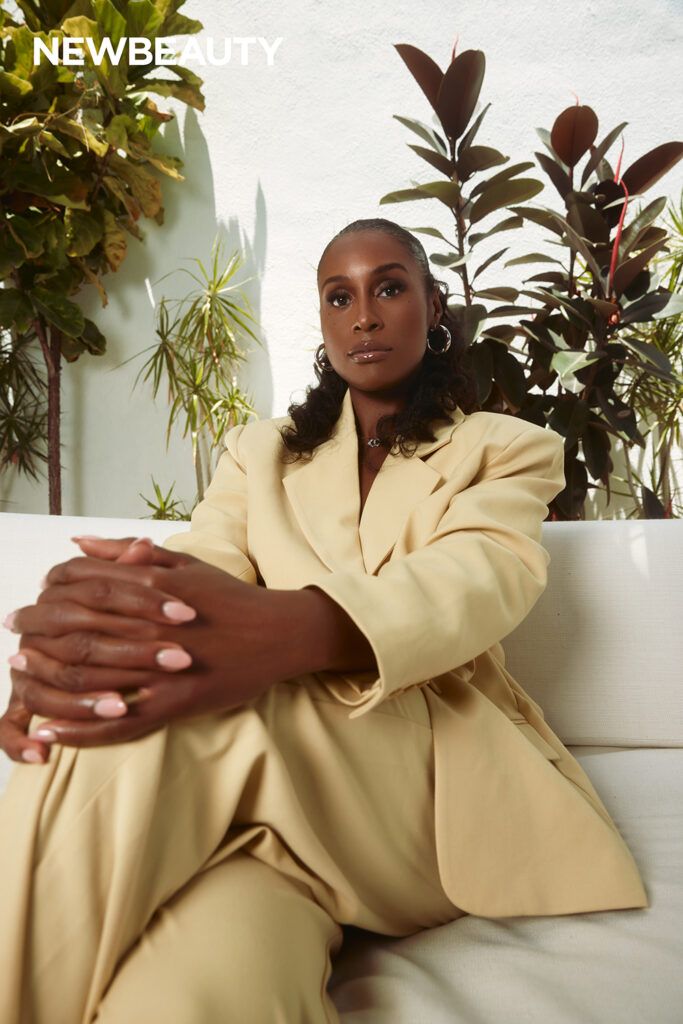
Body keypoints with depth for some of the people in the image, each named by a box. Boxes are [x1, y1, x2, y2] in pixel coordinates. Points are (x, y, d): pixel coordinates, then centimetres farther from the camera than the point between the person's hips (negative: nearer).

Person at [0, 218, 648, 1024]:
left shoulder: (510, 450, 11)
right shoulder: (259, 452, 20)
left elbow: (485, 577, -13)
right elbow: (199, 569, -1)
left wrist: (291, 631, -37)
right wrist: (77, 638, -29)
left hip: (435, 779, -1)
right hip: (263, 780, 2)